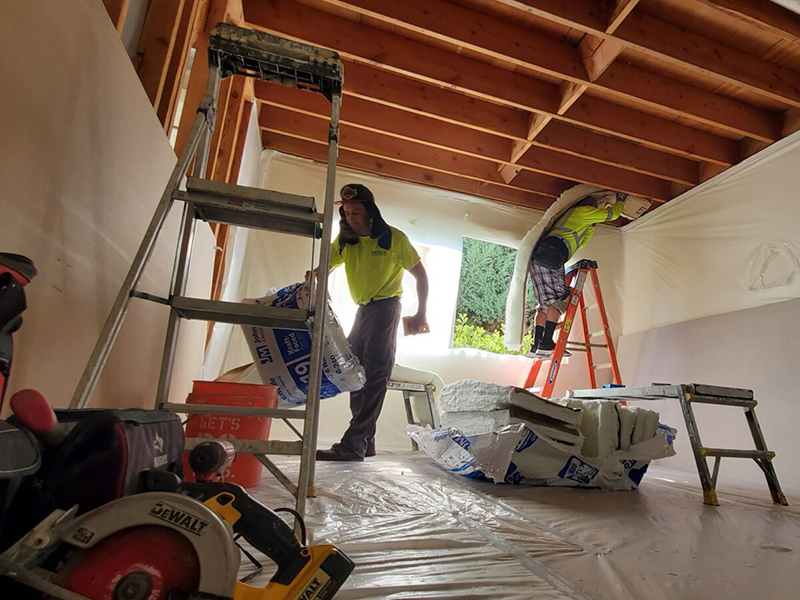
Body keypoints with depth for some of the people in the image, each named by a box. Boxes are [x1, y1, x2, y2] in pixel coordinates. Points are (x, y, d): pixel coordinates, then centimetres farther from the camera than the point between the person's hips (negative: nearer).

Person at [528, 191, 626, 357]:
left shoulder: (571, 215, 40)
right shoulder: (583, 210, 15)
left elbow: (580, 244, 45)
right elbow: (613, 214, 18)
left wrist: (592, 225, 44)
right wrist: (620, 201, 37)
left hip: (538, 257, 9)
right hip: (552, 255, -9)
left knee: (545, 303, 4)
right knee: (557, 300, -12)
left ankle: (536, 346, -2)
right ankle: (546, 343, -21)